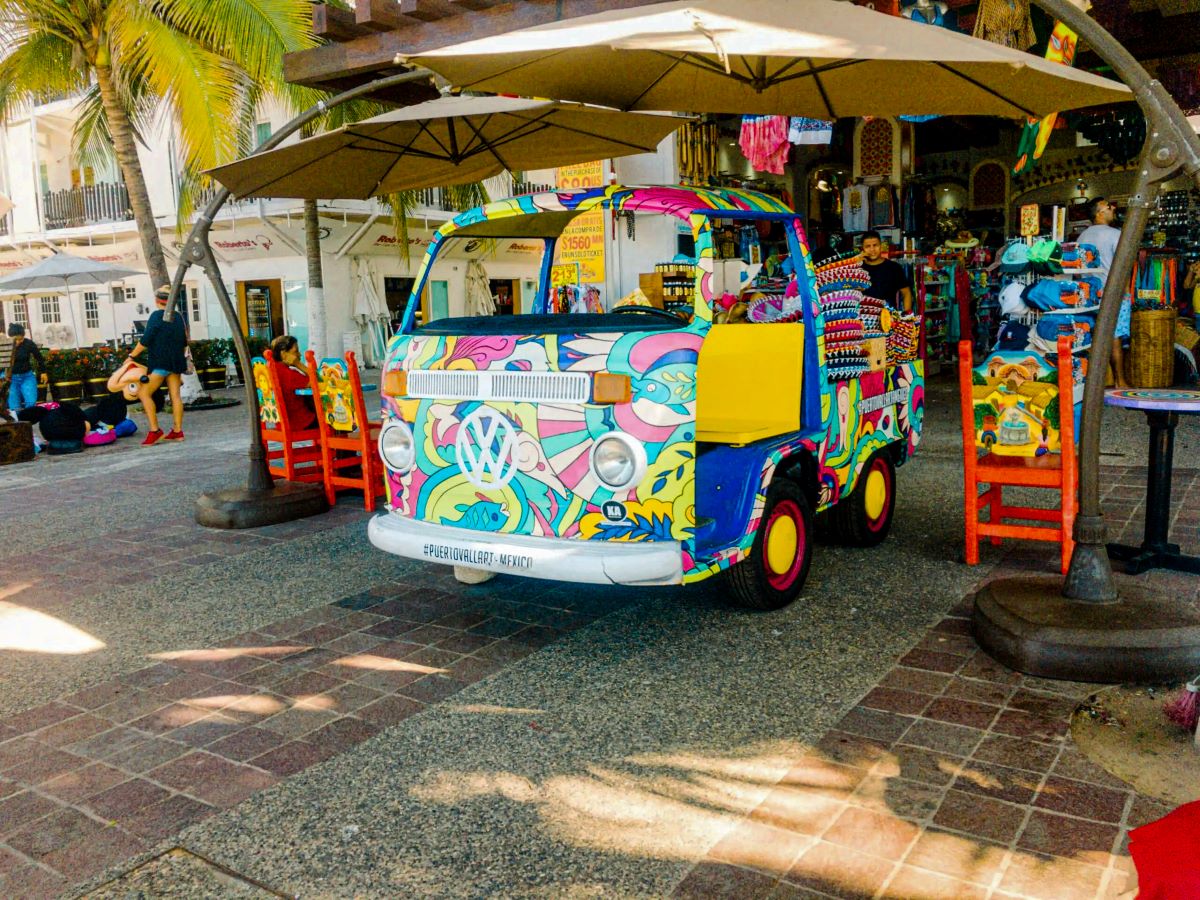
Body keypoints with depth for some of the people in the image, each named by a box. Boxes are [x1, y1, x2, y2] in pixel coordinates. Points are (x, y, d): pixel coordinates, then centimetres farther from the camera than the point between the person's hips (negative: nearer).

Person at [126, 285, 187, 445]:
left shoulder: (156, 316, -10)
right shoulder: (178, 317, 10)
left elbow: (145, 341, -12)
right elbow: (184, 342, 17)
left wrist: (132, 355, -2)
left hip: (159, 362, -7)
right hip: (176, 362, 7)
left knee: (144, 393, -3)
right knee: (176, 395, 7)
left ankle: (155, 430, -10)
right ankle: (177, 431, 7)